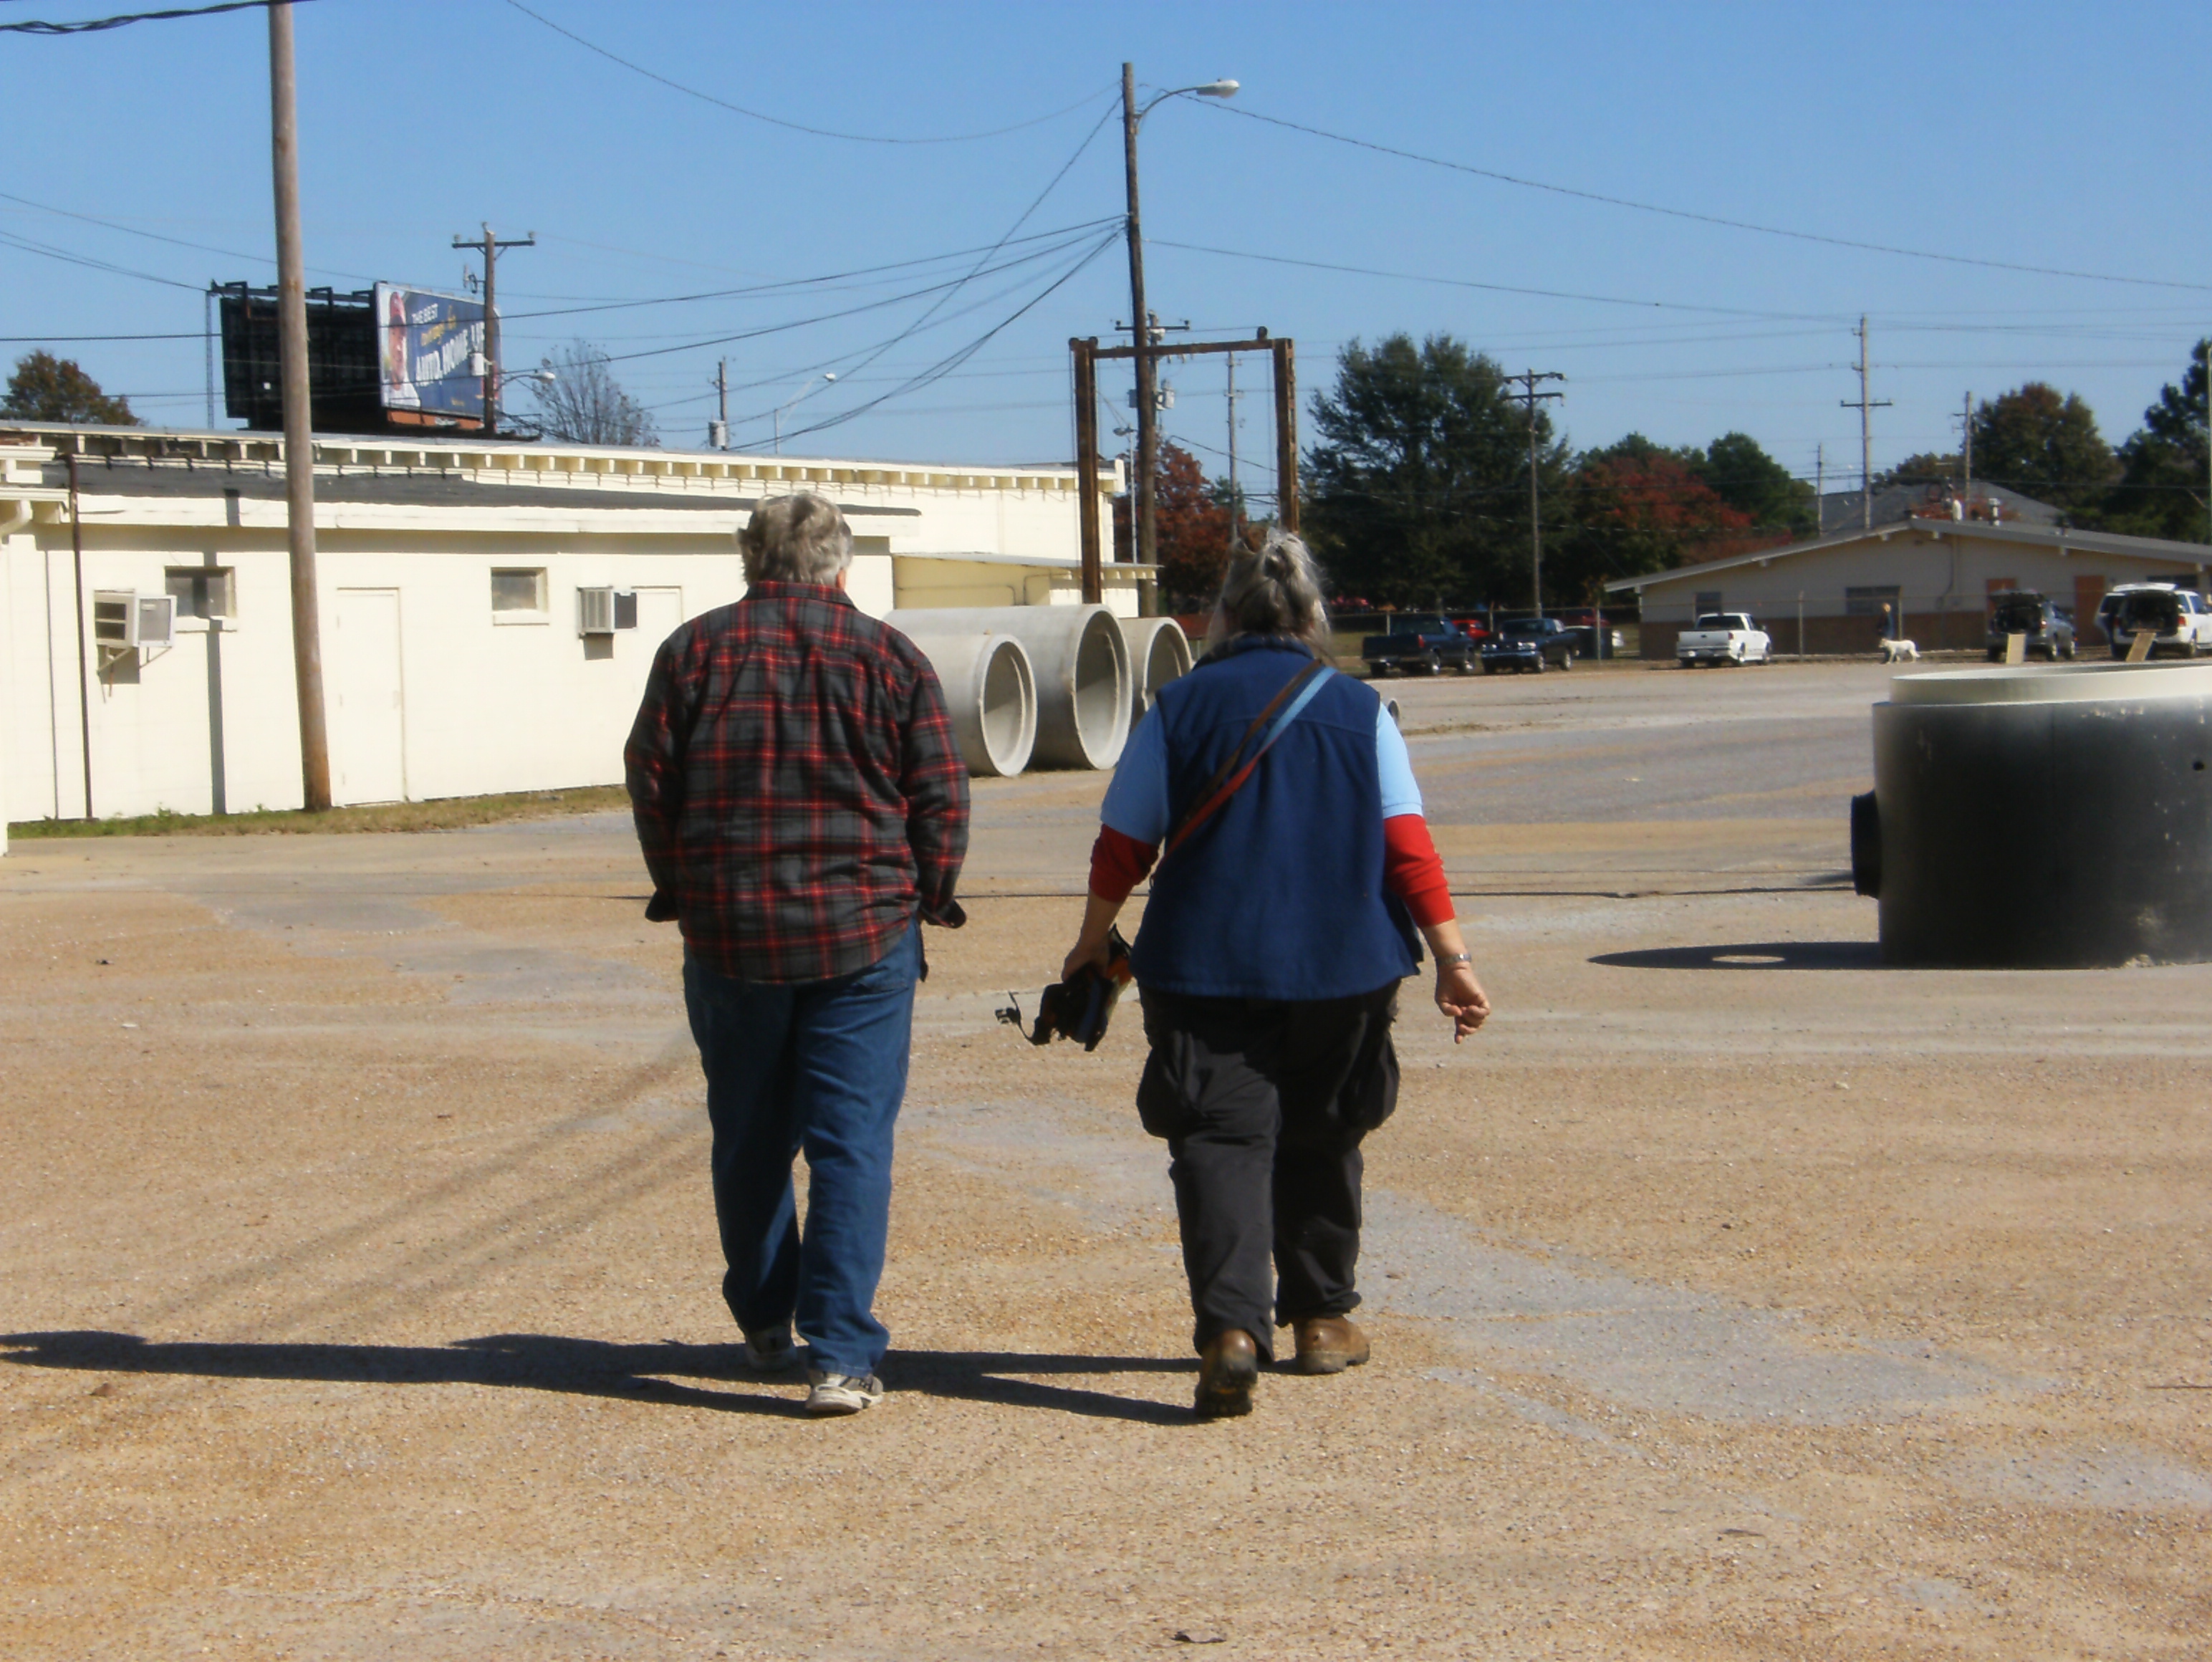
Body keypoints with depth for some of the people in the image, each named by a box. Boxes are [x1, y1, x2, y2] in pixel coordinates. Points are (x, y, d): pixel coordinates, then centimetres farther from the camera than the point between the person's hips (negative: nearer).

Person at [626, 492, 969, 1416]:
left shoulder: (694, 650, 2)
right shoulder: (889, 656, -1)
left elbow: (649, 780, 2)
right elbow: (941, 795, -2)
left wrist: (680, 891, 15)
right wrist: (930, 898, 13)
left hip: (729, 933, 2)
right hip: (863, 933, -2)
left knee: (749, 1140, 16)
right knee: (851, 1143, -1)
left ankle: (764, 1326, 29)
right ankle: (840, 1356, -8)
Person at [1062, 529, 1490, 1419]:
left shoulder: (1180, 707, 1)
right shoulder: (1359, 711, 3)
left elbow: (1123, 846, 3)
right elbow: (1409, 847, -3)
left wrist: (1092, 944, 17)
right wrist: (1452, 960, 0)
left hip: (1206, 969, -2)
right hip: (1344, 970, 2)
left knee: (1222, 1138, -5)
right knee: (1319, 1143, 19)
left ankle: (1232, 1326, -24)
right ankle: (1322, 1318, 27)